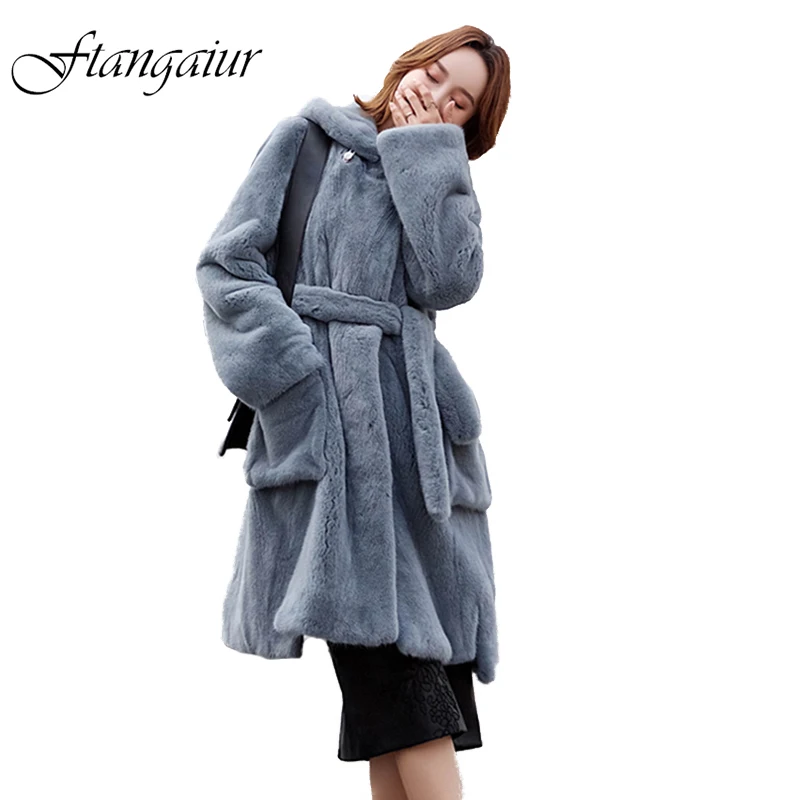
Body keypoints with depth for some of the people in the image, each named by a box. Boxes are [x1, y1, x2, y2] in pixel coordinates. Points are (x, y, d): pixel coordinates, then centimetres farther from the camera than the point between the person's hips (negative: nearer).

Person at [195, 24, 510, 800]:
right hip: (331, 416, -5)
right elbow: (228, 262, 0)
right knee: (394, 670, -13)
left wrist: (424, 152, 3)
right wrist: (301, 378, -11)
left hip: (415, 419, 5)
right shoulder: (307, 139, 11)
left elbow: (449, 279, 0)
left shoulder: (443, 179, 21)